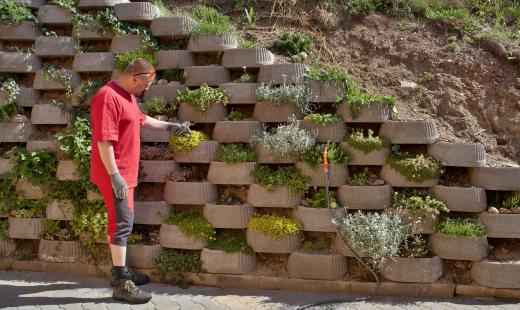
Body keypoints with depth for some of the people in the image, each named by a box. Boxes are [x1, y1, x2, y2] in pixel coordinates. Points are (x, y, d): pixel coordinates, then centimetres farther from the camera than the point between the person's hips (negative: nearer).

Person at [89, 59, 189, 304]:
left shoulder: (128, 96, 12)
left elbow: (142, 119, 31)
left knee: (121, 221, 17)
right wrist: (115, 176, -27)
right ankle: (121, 284, -6)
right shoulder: (108, 97, -21)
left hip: (125, 173, 10)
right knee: (122, 223, -9)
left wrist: (169, 126, 30)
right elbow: (104, 140, -25)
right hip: (115, 175, -10)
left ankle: (120, 271, 28)